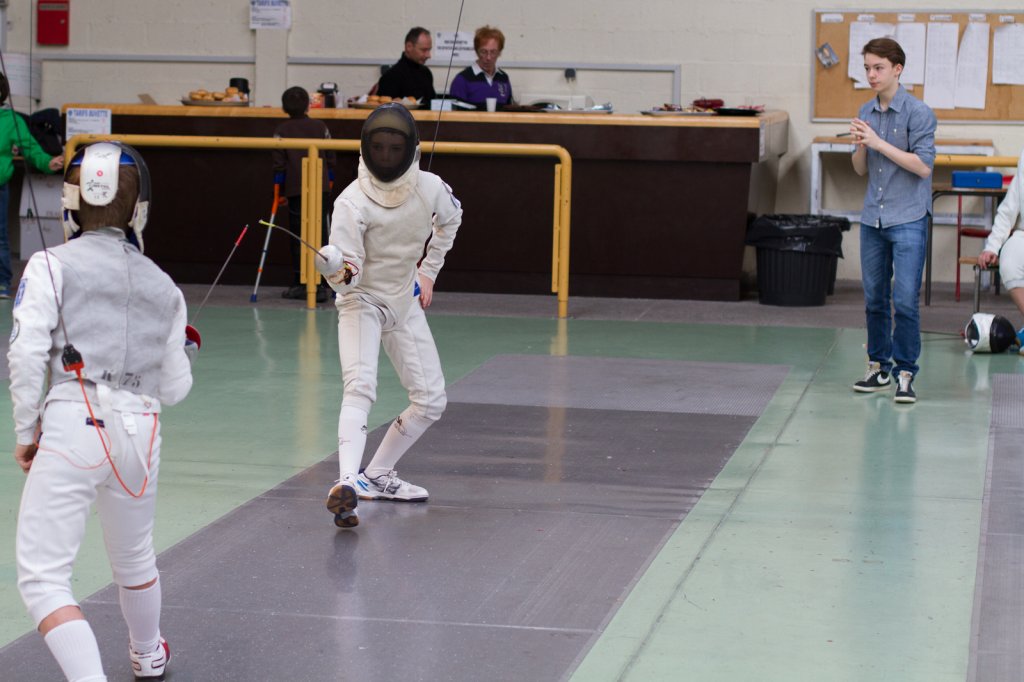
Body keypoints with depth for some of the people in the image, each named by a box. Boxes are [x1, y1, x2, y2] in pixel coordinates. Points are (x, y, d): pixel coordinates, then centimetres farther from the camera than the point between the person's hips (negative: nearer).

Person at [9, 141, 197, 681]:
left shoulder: (51, 266, 0)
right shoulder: (162, 285, 12)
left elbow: (28, 354, -11)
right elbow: (173, 388, 15)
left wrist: (25, 432, 1)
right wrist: (186, 350, 36)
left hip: (72, 427, -5)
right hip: (138, 431, 5)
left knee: (42, 579, -4)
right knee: (134, 556, 30)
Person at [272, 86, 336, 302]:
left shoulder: (281, 130, 2)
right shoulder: (320, 126, 7)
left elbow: (279, 164, 0)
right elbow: (331, 159, 9)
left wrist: (278, 190, 7)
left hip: (296, 190, -2)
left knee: (298, 238, 5)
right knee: (319, 235, 4)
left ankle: (300, 285, 4)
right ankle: (319, 285, 0)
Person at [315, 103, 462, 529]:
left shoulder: (429, 188, -14)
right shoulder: (352, 202, -27)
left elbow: (450, 220, 11)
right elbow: (346, 280, -31)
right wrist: (338, 270, -54)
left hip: (404, 304, 5)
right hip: (362, 302, -5)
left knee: (431, 401, 5)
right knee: (360, 389, -29)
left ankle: (377, 476, 21)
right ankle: (347, 483, -43)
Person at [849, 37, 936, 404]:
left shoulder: (918, 112, -8)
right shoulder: (866, 113, 10)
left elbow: (923, 165, -15)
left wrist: (879, 143, -17)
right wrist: (861, 145, -6)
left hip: (908, 219, -6)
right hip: (873, 218, 6)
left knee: (905, 300, -9)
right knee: (874, 298, 11)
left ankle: (905, 373, -2)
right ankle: (879, 367, 23)